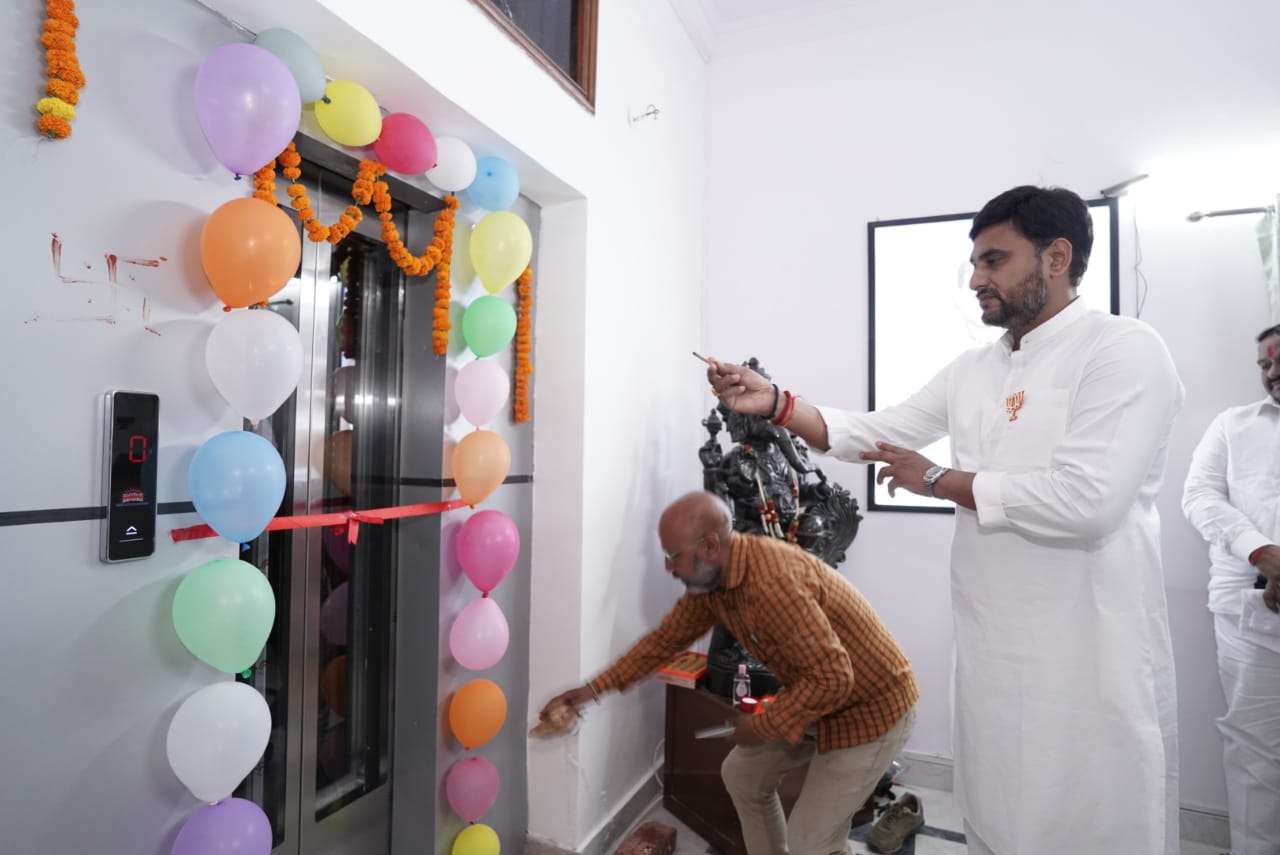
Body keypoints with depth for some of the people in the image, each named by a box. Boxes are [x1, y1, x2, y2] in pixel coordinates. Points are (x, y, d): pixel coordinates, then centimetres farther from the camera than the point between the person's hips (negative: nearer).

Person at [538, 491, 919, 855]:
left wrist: (762, 726, -21)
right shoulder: (710, 578, -7)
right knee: (741, 774, 17)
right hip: (818, 696, 8)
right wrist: (594, 689, 2)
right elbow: (666, 638, 4)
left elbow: (832, 679, -33)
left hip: (871, 707, -8)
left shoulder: (771, 582, -36)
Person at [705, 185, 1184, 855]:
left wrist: (938, 481, -13)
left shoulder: (1123, 349, -13)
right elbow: (878, 433, 7)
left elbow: (1086, 500, -25)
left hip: (1090, 648, -6)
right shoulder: (971, 369, 10)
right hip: (991, 639, 7)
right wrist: (773, 403, -7)